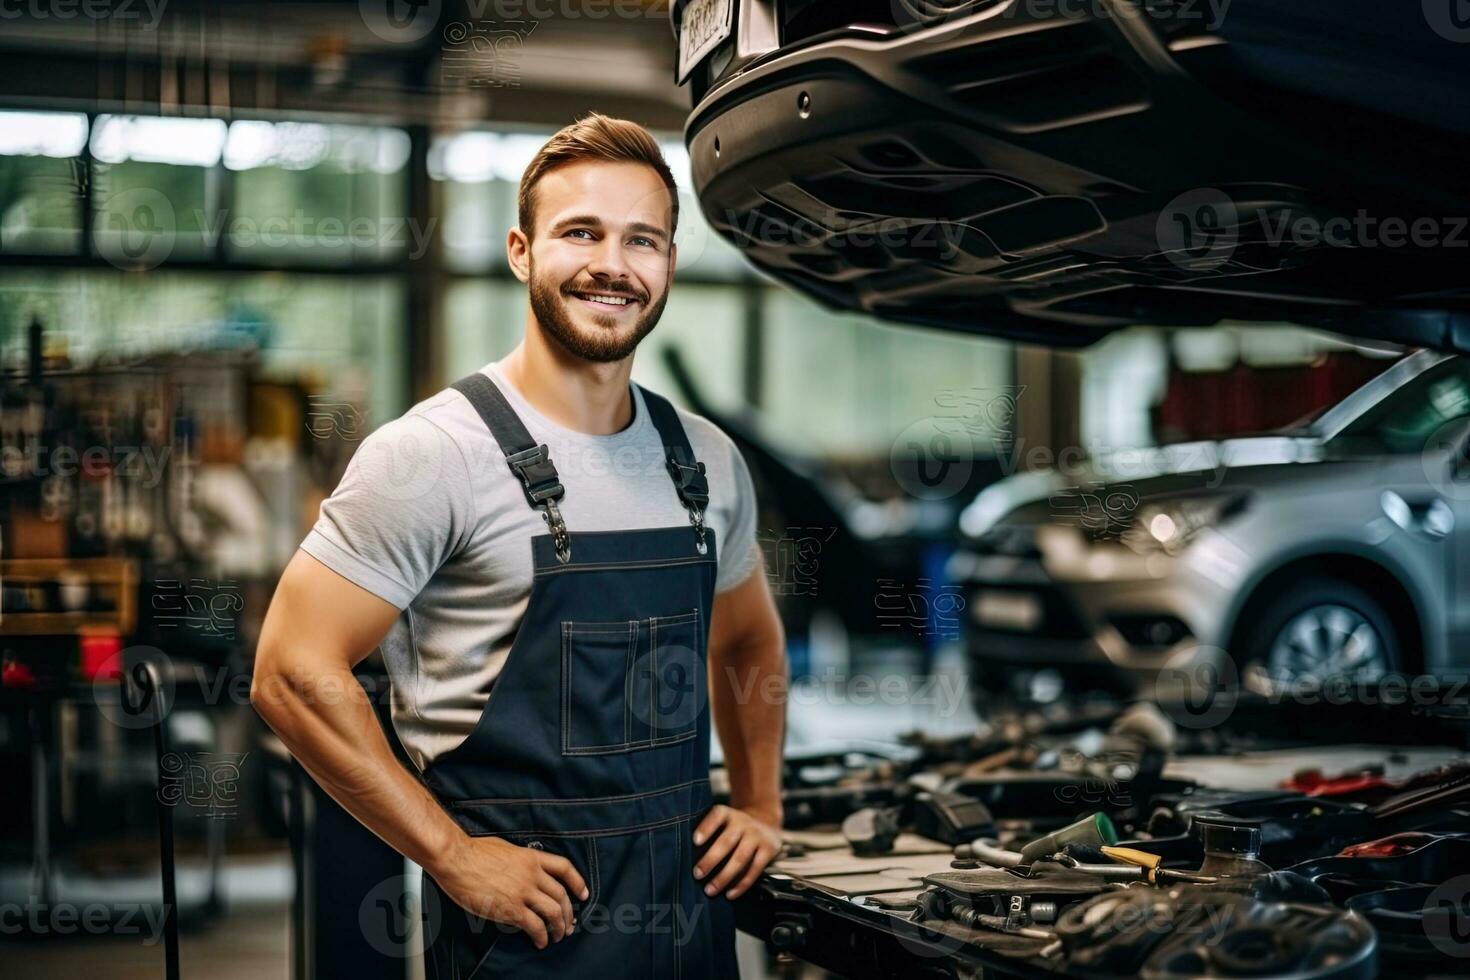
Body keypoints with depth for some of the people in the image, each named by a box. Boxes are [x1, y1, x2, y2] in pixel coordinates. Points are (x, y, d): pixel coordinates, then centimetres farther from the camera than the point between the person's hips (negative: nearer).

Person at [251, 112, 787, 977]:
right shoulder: (435, 453, -13)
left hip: (694, 907, 6)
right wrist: (455, 856, -15)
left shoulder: (710, 461, 7)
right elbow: (295, 675, -15)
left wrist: (761, 806, 11)